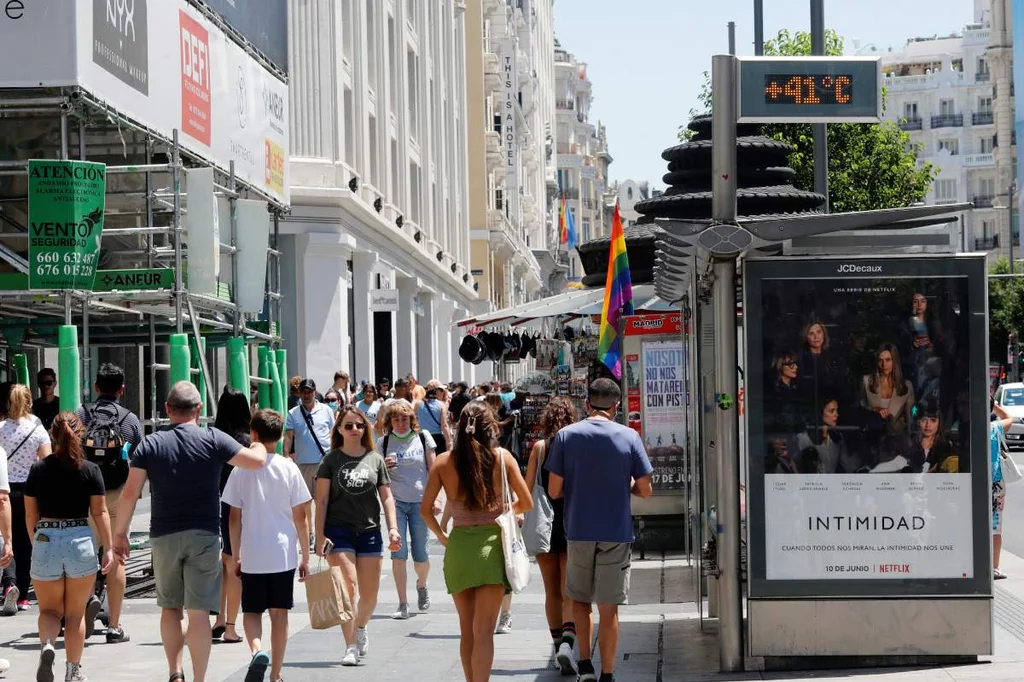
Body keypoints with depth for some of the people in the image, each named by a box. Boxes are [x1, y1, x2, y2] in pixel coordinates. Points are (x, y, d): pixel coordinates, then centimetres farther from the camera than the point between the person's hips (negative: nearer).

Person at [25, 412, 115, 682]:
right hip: (80, 539, 0)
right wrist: (108, 548, 0)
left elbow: (30, 514, 5)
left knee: (49, 609, 12)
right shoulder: (91, 470, -3)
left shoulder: (38, 469, 1)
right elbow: (100, 512, -4)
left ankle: (46, 646, -17)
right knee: (76, 613, 12)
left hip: (46, 541, 0)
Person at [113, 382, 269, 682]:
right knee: (199, 611, -1)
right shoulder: (213, 439, -4)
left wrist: (120, 533, 6)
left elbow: (130, 493, -3)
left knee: (170, 607, 17)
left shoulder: (150, 444, 1)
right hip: (204, 535, -2)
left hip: (164, 536, 2)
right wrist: (259, 446, 21)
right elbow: (256, 461, -3)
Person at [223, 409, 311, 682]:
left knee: (251, 611, 11)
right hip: (283, 554, 1)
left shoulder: (241, 470, -3)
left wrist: (236, 555, 10)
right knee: (279, 613, 9)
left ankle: (257, 652, -17)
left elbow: (235, 518, 0)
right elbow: (300, 517, 0)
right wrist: (306, 556, 8)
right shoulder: (289, 468, -3)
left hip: (252, 555, 0)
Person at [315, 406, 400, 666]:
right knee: (348, 586, -14)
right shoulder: (331, 460, 2)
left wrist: (393, 528, -3)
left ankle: (360, 627, 36)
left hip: (369, 531, 3)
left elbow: (386, 497, 10)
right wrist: (320, 535, -8)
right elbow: (321, 500, 0)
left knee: (369, 593, 5)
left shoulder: (375, 459, 9)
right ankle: (351, 647, -10)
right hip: (339, 532, -3)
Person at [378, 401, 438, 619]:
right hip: (395, 501, 0)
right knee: (398, 553, -8)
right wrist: (384, 467, -13)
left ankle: (421, 585, 37)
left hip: (420, 501, 0)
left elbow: (432, 469, 5)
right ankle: (403, 604, -3)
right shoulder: (384, 442, 4)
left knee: (419, 555, 4)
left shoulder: (423, 437, 3)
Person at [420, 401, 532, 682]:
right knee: (483, 631, -4)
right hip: (491, 544, -2)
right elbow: (526, 503, 2)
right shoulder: (502, 457, -3)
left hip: (458, 546, 2)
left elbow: (425, 509, 1)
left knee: (467, 629, 16)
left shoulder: (444, 461, 1)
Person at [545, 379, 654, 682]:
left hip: (578, 532, 0)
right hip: (616, 532, 0)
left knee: (579, 599, 17)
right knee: (609, 607, 6)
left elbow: (554, 491, -4)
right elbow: (645, 490, -2)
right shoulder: (629, 437, -4)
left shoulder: (566, 435, -4)